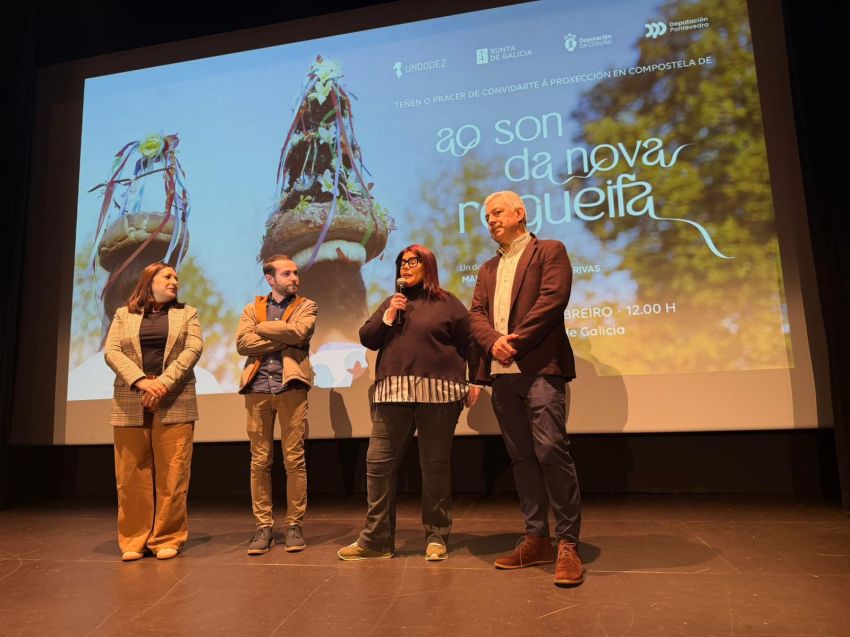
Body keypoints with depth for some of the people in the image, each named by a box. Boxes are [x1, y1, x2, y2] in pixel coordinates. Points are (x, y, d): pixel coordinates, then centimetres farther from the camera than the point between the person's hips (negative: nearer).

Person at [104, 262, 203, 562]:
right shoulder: (123, 314, 14)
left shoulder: (187, 313, 12)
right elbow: (111, 351, 1)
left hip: (174, 403, -1)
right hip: (130, 404, 1)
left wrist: (163, 383, -15)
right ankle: (134, 540, 14)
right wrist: (141, 381, -16)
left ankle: (168, 539, 8)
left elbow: (193, 349, -2)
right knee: (131, 474, 3)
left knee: (172, 473, -2)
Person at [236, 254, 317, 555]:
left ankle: (294, 525, 11)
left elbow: (298, 332, -10)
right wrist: (283, 339, -7)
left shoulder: (306, 306, 12)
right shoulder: (252, 309, 17)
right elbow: (242, 343, -1)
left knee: (294, 459, 0)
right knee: (259, 461, 5)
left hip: (290, 386, -2)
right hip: (257, 388, 2)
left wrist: (262, 328, 0)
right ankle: (263, 526, 15)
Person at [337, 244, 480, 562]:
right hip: (393, 393, 4)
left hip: (437, 393, -3)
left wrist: (474, 382, -3)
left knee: (435, 465, 3)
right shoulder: (391, 302, 20)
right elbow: (366, 339, 14)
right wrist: (388, 317, -1)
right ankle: (376, 539, 10)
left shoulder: (448, 304, 8)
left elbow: (468, 345, 5)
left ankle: (436, 537, 17)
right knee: (378, 463, 0)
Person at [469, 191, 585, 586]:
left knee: (551, 452, -12)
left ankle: (568, 544, -2)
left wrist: (516, 339, -13)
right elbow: (475, 313, 11)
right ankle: (537, 540, 16)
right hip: (502, 374, 6)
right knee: (521, 458, 8)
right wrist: (494, 342, -9)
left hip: (540, 368, -6)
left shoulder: (550, 251, 7)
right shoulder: (488, 269, 24)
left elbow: (553, 299, -9)